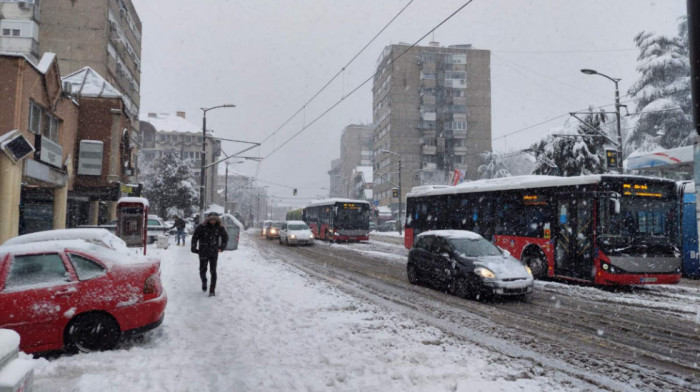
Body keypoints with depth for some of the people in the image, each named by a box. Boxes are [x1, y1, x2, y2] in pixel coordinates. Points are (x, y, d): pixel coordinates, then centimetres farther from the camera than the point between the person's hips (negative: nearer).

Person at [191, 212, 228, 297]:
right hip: (203, 252, -1)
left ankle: (212, 290, 4)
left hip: (214, 253, 1)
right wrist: (193, 248, -6)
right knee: (202, 270, 5)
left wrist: (221, 248, 12)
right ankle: (204, 282, 36)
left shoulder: (220, 228, -2)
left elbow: (225, 237, 14)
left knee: (213, 271, -3)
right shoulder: (202, 227, -10)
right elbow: (195, 237, -2)